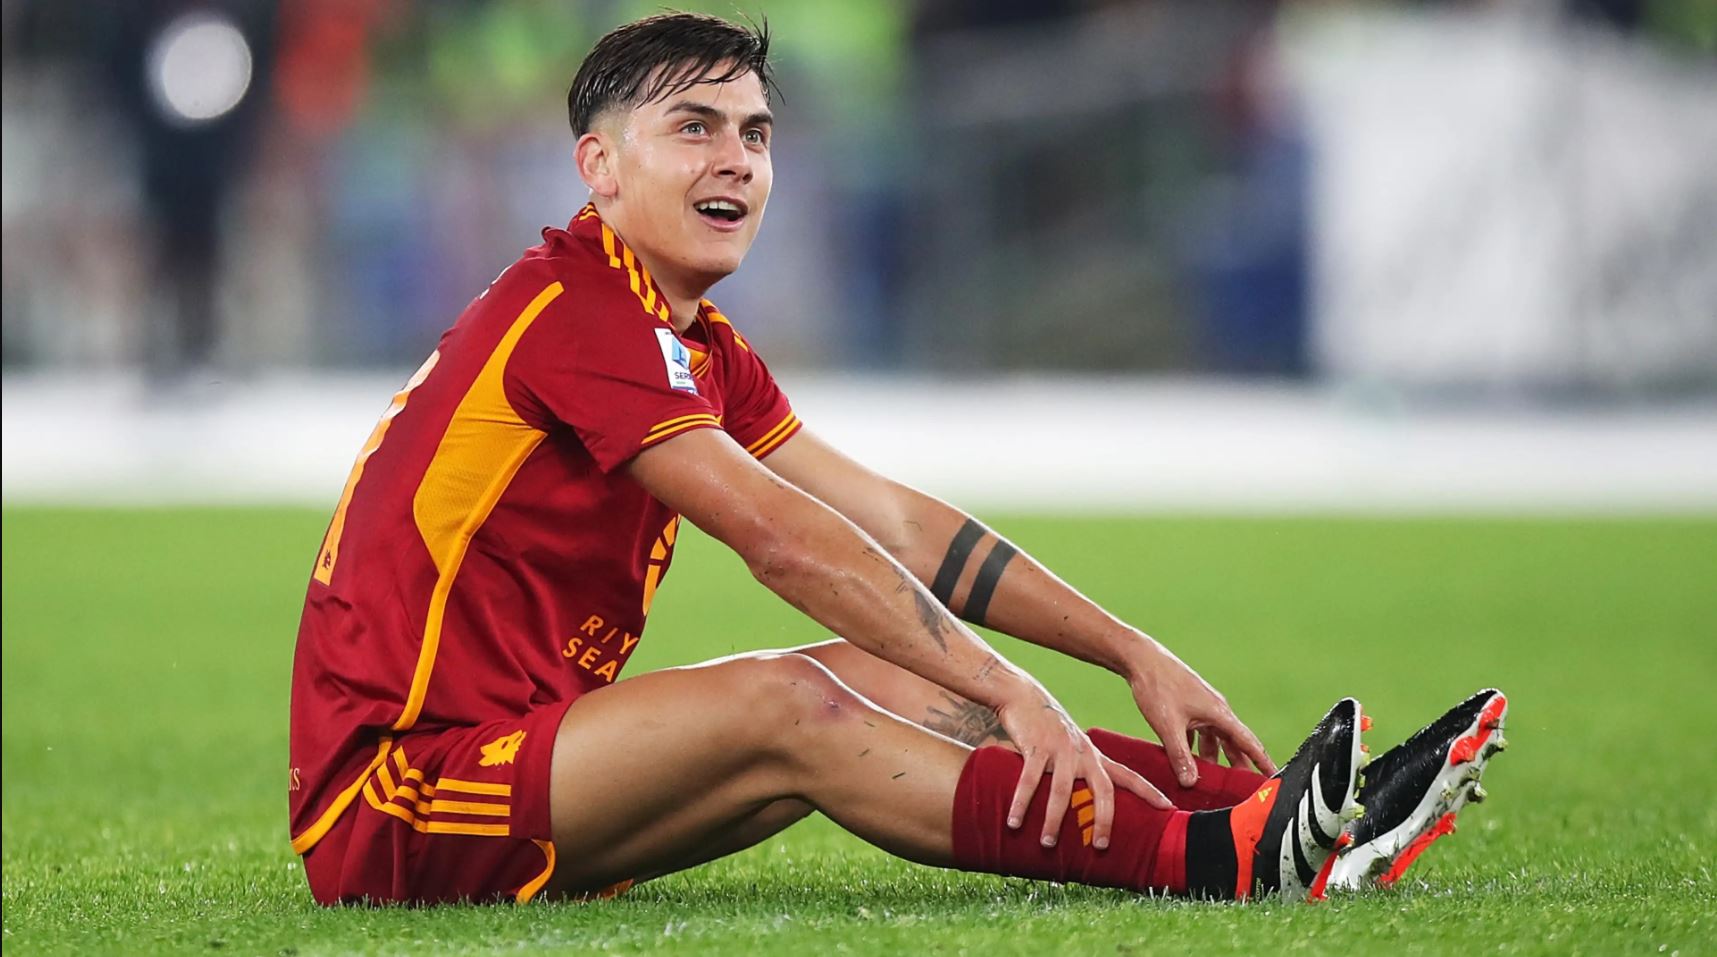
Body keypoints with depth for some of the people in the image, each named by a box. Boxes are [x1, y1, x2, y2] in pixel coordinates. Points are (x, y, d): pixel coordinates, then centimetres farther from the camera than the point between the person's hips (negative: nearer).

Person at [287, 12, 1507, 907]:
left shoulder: (701, 350, 15)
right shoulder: (575, 310, -15)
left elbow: (898, 525, 13)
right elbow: (778, 537, -22)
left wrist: (1135, 655, 6)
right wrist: (1005, 691, -25)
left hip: (521, 746, 9)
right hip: (395, 799, -9)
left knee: (884, 680, -3)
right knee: (788, 709, -26)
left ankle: (1265, 806, -11)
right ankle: (1222, 857, -33)